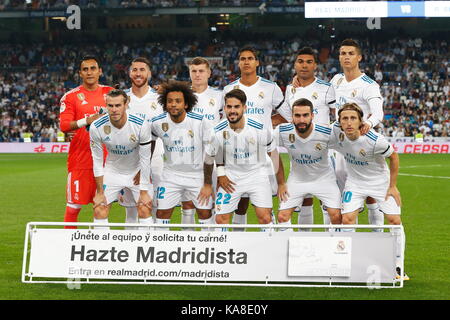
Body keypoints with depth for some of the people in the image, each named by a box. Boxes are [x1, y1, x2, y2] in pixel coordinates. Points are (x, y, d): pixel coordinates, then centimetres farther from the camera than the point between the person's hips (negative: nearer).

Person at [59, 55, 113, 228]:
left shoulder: (110, 93, 10)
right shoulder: (71, 96, 1)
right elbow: (64, 126, -8)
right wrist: (85, 121, -22)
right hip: (80, 160, -3)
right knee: (74, 205, -3)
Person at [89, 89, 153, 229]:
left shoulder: (141, 125, -25)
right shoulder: (96, 127, -21)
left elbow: (145, 160, -17)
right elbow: (97, 161, -10)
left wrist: (144, 192, -16)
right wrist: (100, 192, -9)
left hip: (137, 172, -1)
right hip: (112, 172, 1)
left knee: (145, 211, -10)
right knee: (99, 211, -7)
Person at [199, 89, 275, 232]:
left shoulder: (259, 128, -17)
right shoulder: (218, 131, -12)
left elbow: (274, 154, 0)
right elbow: (209, 159, 6)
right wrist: (207, 185, 16)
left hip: (256, 173, -2)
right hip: (230, 176, 2)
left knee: (265, 218, -13)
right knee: (221, 219, -2)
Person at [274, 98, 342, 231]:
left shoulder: (327, 132, -27)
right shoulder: (282, 132, -22)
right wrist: (281, 183, 0)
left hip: (324, 178, -2)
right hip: (297, 179, 2)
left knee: (336, 216, -12)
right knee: (282, 216, -7)